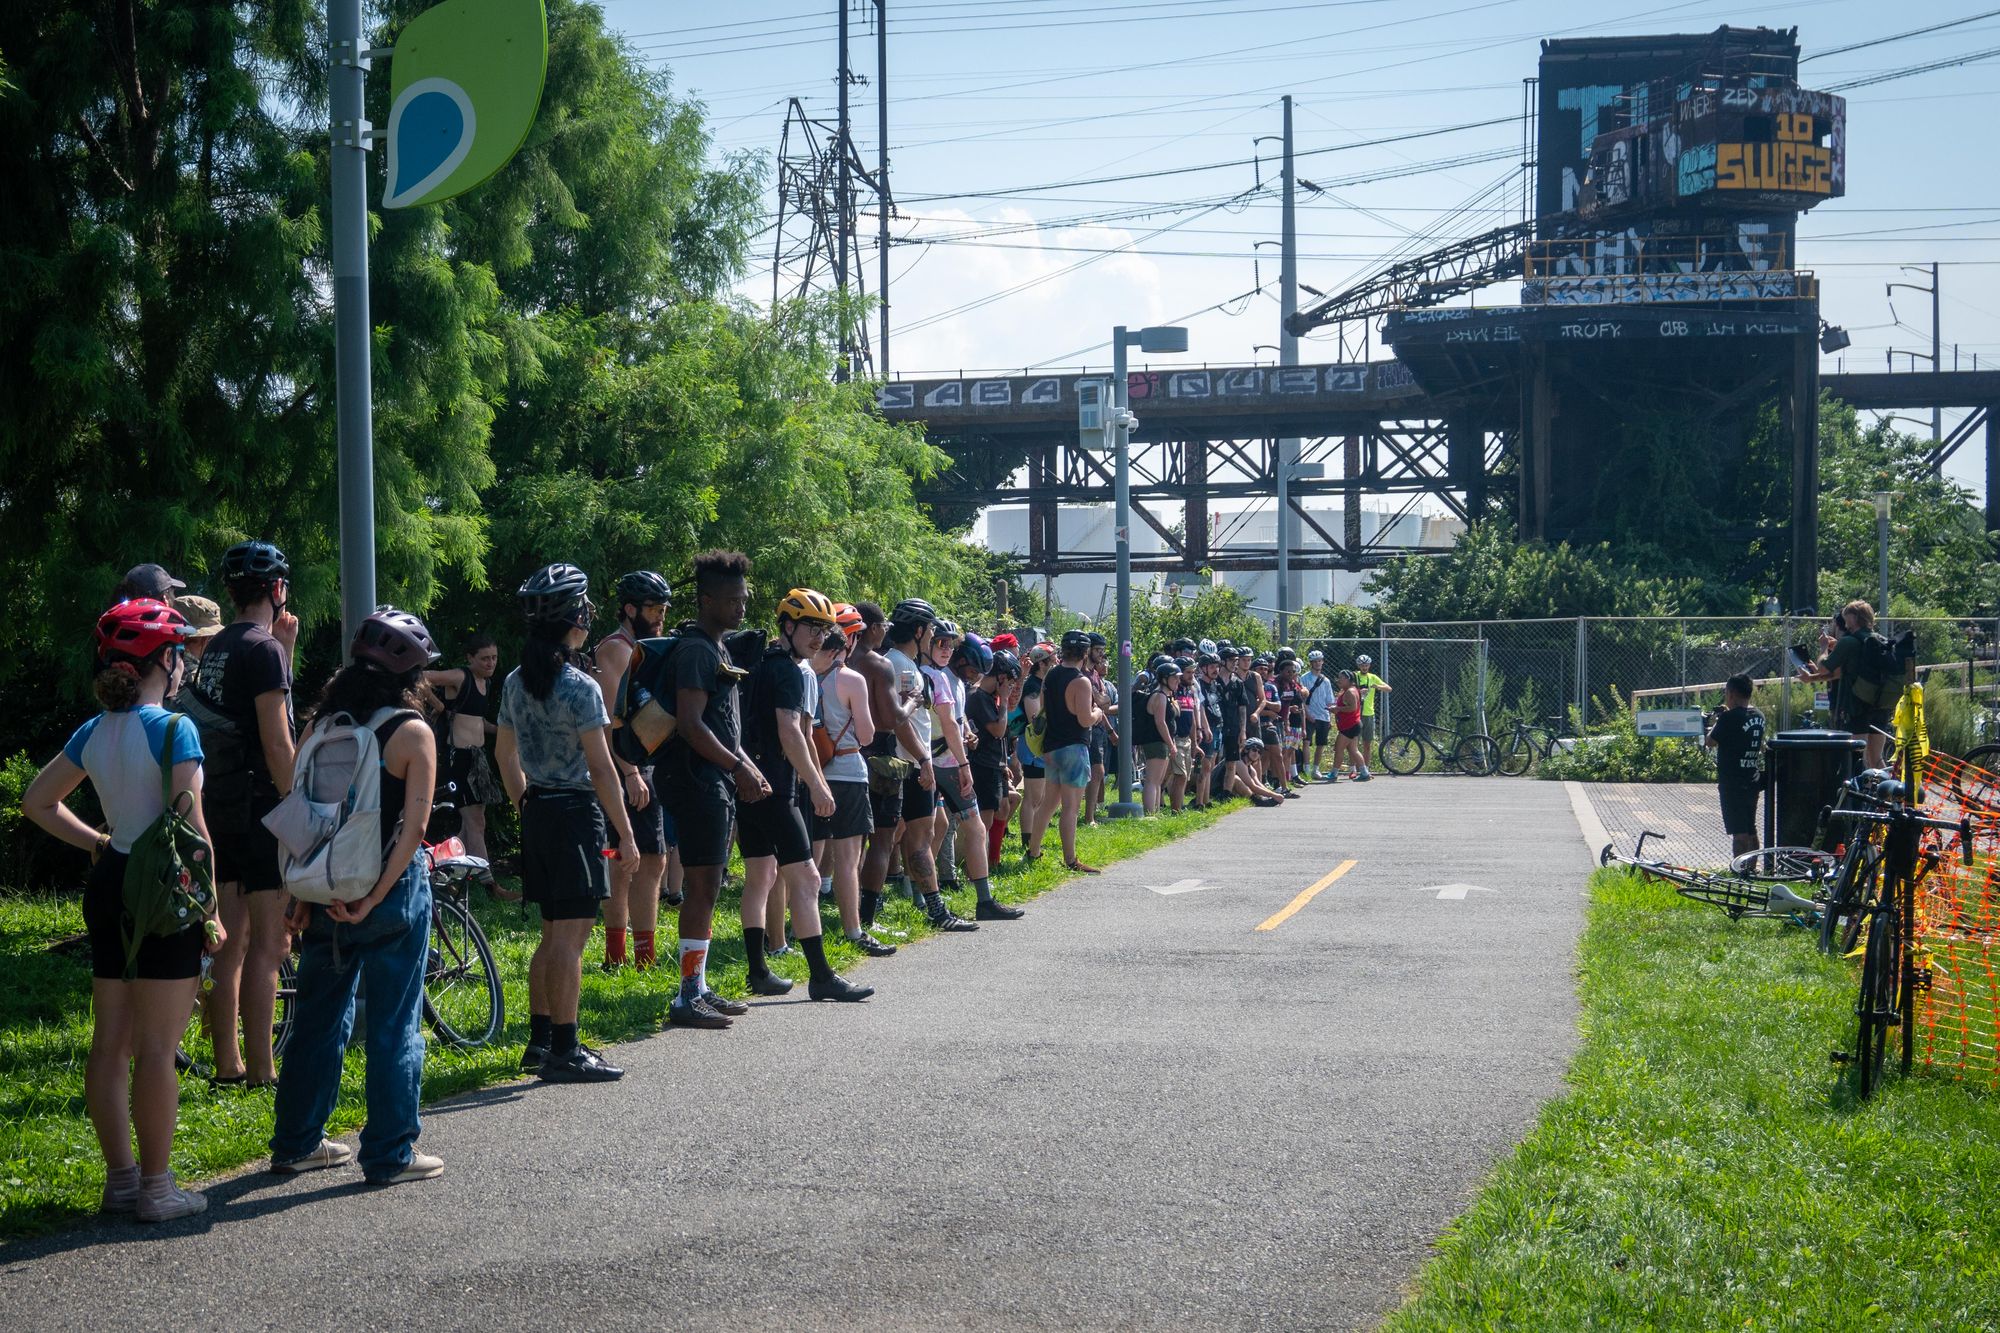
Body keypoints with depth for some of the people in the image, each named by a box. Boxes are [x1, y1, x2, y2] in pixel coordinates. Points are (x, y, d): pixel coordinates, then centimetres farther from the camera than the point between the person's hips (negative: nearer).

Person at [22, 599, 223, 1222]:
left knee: (110, 1044, 12)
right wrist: (211, 910, -13)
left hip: (109, 886, 7)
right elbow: (190, 826, -19)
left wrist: (97, 843, 14)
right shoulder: (173, 729, -15)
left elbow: (38, 801, 15)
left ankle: (120, 1176, 21)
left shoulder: (95, 732, 7)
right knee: (156, 1049, -2)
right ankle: (156, 1188, 4)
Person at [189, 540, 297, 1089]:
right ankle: (261, 1072, -7)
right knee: (268, 944, -6)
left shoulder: (216, 649, 14)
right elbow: (277, 743, -18)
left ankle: (227, 1064, 17)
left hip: (222, 807, 9)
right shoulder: (263, 648, -13)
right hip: (261, 805, -9)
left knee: (232, 941, 12)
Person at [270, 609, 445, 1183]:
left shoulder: (326, 722, 3)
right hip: (392, 889, -5)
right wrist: (374, 898, -16)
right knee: (394, 1024, 3)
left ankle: (296, 1142, 25)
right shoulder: (413, 733, -11)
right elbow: (414, 828, -18)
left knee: (319, 1015, 16)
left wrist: (304, 894, 3)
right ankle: (390, 1154, 7)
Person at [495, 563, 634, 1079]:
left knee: (554, 934, 16)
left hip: (537, 811, 8)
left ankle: (539, 1041, 21)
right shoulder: (580, 687, -15)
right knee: (571, 936, -5)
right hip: (576, 811, -8)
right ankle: (564, 1051, -3)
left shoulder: (515, 682, 9)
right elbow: (601, 769, -16)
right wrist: (626, 833, -10)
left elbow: (505, 754, 17)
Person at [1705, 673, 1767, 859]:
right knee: (1750, 830, 18)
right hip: (1752, 780, 8)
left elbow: (1710, 742, -8)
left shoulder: (1729, 718, -18)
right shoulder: (1758, 717, 6)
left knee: (1739, 833, -7)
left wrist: (1714, 724, 8)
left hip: (1732, 782, -8)